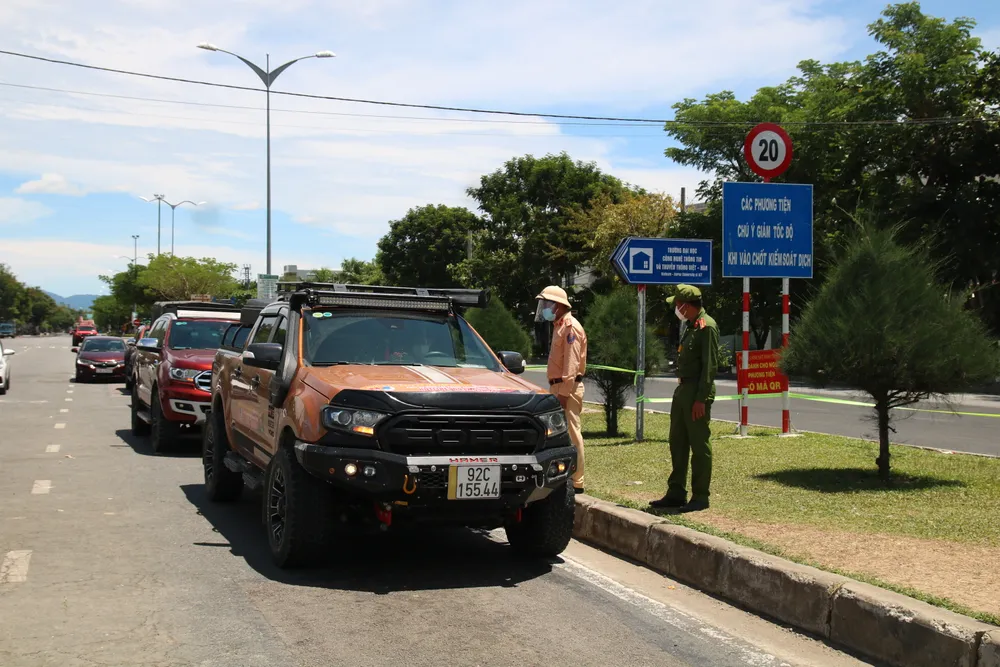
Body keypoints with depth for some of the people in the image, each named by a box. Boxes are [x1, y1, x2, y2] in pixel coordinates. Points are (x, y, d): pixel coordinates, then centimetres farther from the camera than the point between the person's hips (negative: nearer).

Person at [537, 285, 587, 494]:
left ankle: (576, 482, -6)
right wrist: (556, 390, 18)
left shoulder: (571, 327, -13)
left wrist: (563, 392, -22)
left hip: (567, 388, -10)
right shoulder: (560, 326, 18)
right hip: (558, 386, 10)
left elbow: (571, 364, -19)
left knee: (571, 433, -8)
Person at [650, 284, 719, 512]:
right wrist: (681, 392, 18)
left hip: (697, 393, -10)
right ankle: (676, 493, 21)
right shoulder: (692, 327, 17)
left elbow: (710, 365, -19)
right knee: (677, 444, 13)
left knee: (700, 446, -3)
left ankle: (700, 497, 4)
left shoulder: (707, 327, -14)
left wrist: (701, 399, -22)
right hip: (683, 390, 10)